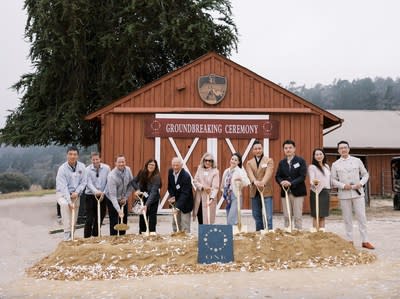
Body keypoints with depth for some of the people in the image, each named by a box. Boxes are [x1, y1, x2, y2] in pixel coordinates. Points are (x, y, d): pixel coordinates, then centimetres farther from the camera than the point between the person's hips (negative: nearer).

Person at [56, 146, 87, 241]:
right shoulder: (62, 168, -18)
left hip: (75, 194, 4)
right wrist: (69, 201, -30)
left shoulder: (82, 167, -7)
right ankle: (67, 236, -35)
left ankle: (71, 236, 24)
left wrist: (76, 192, -18)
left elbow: (83, 182, -2)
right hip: (63, 194, -4)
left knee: (74, 220, 5)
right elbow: (63, 187, -23)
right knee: (64, 204, -35)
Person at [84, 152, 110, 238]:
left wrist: (104, 193, -11)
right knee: (89, 219, -4)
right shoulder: (88, 170, -8)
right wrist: (96, 191, -35)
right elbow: (89, 183, -17)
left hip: (102, 196, 3)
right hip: (90, 196, -2)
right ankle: (86, 237, 6)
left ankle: (95, 236, 27)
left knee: (100, 218, 11)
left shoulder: (106, 168, -3)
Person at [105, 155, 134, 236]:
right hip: (113, 200, -5)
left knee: (124, 220, 8)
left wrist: (125, 197, -4)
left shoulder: (128, 170, -11)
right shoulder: (112, 176, -29)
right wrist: (119, 210, -40)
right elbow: (112, 195, -33)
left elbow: (131, 184, 4)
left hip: (123, 199, 5)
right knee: (114, 222, -8)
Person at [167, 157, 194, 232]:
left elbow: (184, 193, -29)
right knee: (175, 223, 11)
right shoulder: (170, 172, -4)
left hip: (185, 203, -7)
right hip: (175, 201, 7)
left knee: (184, 226, -6)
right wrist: (172, 196, -7)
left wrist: (178, 207, -35)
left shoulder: (186, 176, -26)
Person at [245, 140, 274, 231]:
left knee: (268, 217, -7)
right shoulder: (249, 163, 10)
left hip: (266, 192, -3)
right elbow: (250, 174, -9)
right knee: (257, 217, 10)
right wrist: (255, 181, -31)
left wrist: (263, 182, -34)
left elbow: (268, 173, -14)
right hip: (254, 192, 3)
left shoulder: (269, 161, 3)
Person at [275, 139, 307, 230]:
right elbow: (277, 176, 7)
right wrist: (282, 182, -15)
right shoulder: (281, 162, 12)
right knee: (286, 217, 7)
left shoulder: (300, 161, -1)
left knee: (297, 217, -3)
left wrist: (291, 183, -21)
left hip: (297, 192, -4)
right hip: (285, 192, 4)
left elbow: (302, 176, -10)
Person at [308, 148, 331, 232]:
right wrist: (314, 182, -38)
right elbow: (312, 180, -16)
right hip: (317, 192, -6)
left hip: (326, 192, 6)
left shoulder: (327, 166, 14)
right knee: (316, 215, -6)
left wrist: (329, 189, 15)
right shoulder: (312, 167, -5)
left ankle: (322, 231, 12)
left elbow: (329, 179, 19)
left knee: (323, 215, 8)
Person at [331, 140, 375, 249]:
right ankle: (350, 241, 13)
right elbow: (333, 180, 4)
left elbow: (365, 174, 10)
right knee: (347, 219, 5)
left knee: (362, 217, 0)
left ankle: (365, 241, 7)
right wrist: (343, 185, -12)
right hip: (344, 194, 0)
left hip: (358, 193, 0)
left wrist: (361, 183, -8)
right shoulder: (335, 164, 4)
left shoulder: (357, 161, 6)